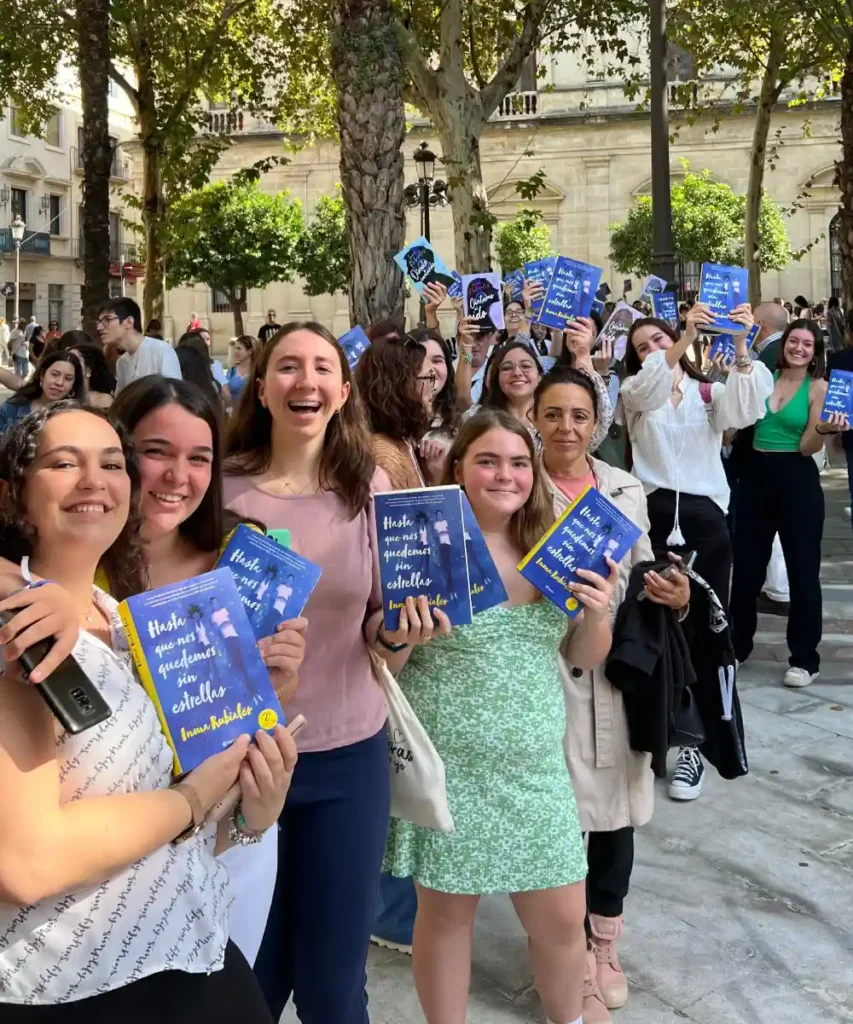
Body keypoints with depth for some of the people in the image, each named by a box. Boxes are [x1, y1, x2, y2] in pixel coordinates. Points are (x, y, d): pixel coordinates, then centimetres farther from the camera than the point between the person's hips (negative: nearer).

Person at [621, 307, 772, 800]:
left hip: (706, 516, 1)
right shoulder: (635, 391, 13)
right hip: (654, 514, -1)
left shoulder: (709, 392, 15)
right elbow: (650, 385, -12)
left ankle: (694, 744, 6)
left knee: (704, 628, -1)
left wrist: (741, 347, -20)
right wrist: (686, 338, -25)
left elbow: (743, 407, -7)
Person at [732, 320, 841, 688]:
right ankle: (737, 643, 26)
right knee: (745, 565, 10)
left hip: (797, 480, -4)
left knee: (803, 568, 2)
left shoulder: (818, 387, -4)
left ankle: (805, 657, 12)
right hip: (755, 475, 4)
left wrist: (824, 429, -28)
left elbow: (808, 447, -8)